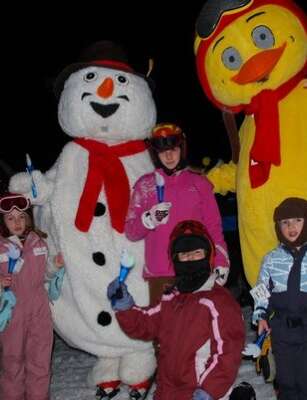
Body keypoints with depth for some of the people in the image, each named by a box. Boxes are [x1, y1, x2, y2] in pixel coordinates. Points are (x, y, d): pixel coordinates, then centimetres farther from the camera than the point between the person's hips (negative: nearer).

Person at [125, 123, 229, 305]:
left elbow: (214, 228, 9)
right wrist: (150, 219, -12)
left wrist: (221, 263, -1)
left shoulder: (199, 183, 10)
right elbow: (131, 232, 6)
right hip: (159, 273, 0)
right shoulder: (145, 185, 9)